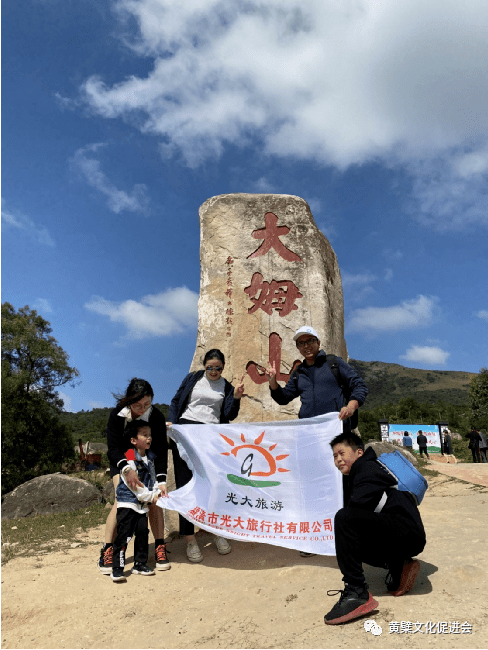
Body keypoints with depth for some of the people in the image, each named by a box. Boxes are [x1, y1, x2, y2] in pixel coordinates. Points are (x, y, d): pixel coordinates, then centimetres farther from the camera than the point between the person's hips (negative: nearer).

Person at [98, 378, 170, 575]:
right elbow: (113, 449, -29)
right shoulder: (117, 416, -26)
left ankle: (160, 547, 2)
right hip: (121, 463, -1)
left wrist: (161, 480, -31)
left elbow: (161, 450, -21)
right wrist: (127, 469, -48)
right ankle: (107, 550, -4)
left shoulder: (156, 417, -25)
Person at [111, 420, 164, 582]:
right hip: (127, 503, -7)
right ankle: (117, 570, 5)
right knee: (123, 536, -5)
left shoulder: (150, 456, 8)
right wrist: (150, 497, -13)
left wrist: (157, 492, 0)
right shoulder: (129, 458, -18)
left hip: (142, 504, 7)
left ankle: (140, 565, 23)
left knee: (143, 533, 10)